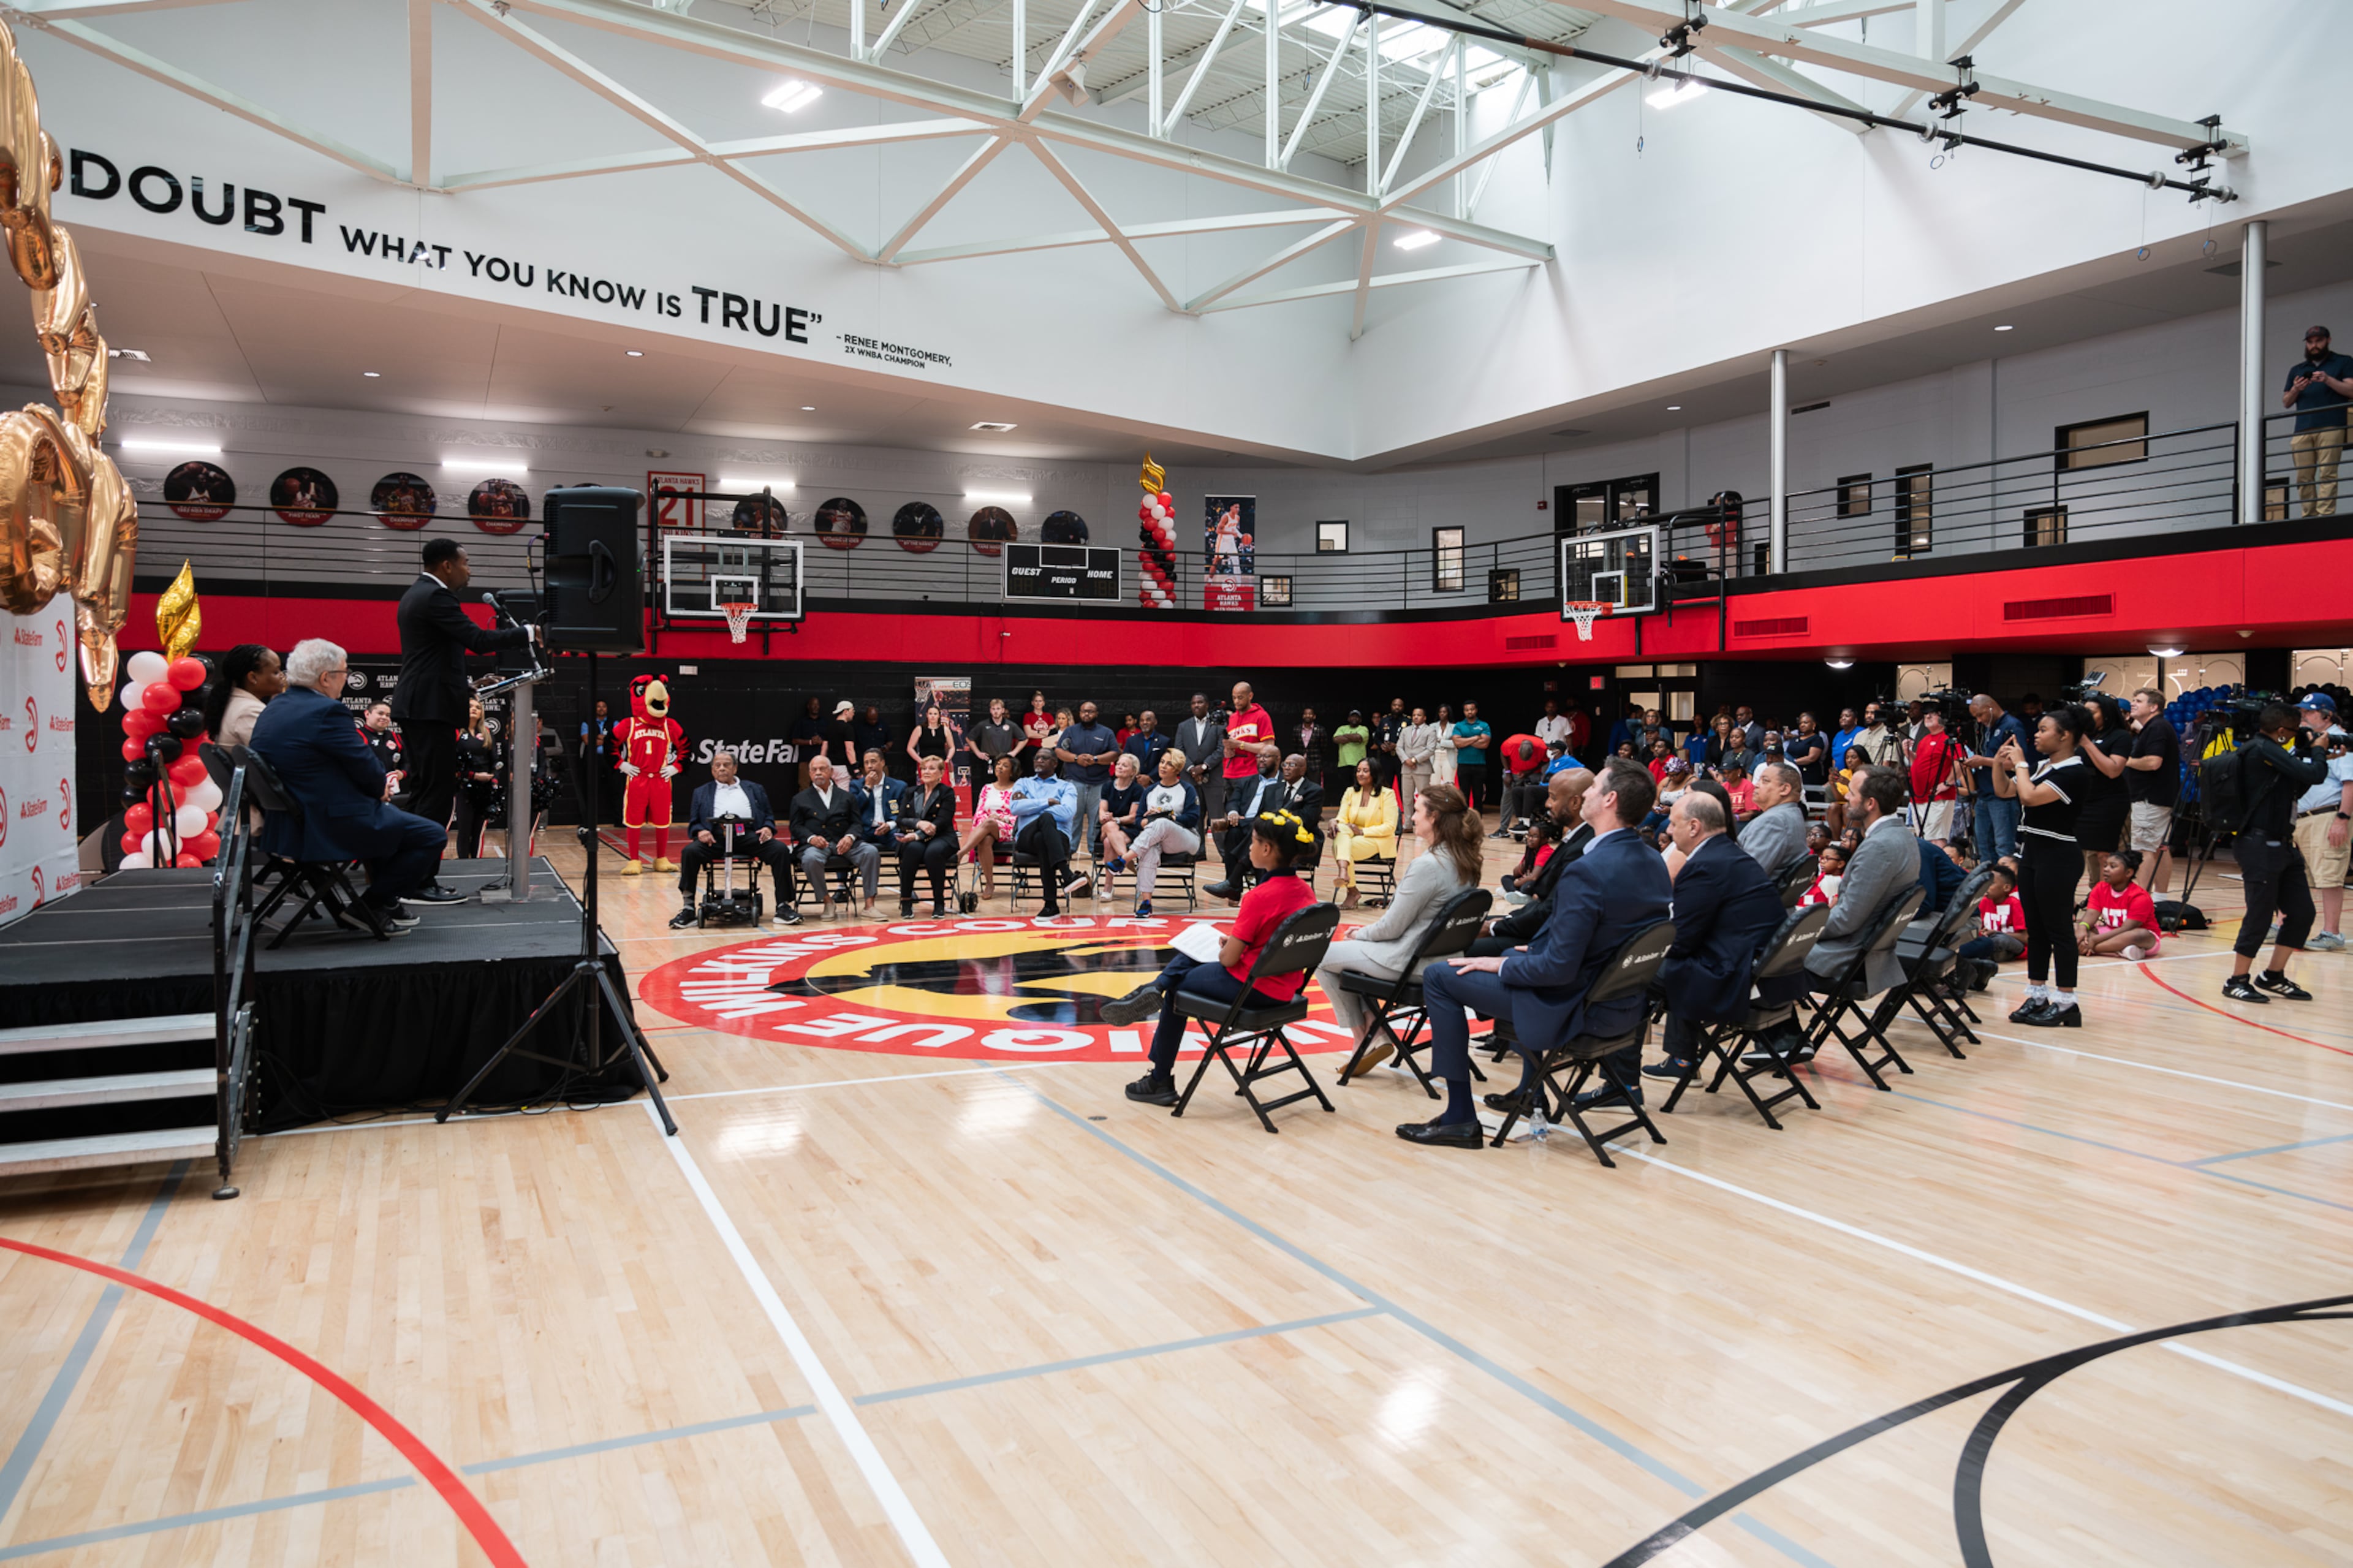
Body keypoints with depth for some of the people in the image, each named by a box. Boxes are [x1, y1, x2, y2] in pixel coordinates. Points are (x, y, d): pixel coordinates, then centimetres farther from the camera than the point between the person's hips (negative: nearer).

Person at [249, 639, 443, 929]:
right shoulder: (327, 711, -20)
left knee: (390, 814, 32)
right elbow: (364, 765, -16)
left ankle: (388, 900, 32)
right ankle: (372, 906, 3)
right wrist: (381, 788, 6)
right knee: (433, 836, -4)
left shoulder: (273, 709, 10)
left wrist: (376, 790, 9)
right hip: (331, 827, -11)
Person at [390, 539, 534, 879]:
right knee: (438, 793, -9)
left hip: (416, 706, 11)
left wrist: (466, 683, 19)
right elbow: (479, 640, -20)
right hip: (432, 707, -11)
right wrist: (529, 633, -14)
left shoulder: (417, 594, 19)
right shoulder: (436, 597, -14)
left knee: (423, 792, 12)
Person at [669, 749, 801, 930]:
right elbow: (693, 823, 18)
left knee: (781, 850, -26)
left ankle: (783, 908, -23)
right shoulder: (702, 792, 26)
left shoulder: (754, 789, 26)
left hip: (748, 835, 0)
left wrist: (768, 828, -4)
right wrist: (700, 832, -7)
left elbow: (769, 816, 21)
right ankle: (688, 909, -23)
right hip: (715, 837, 0)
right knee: (690, 852, -31)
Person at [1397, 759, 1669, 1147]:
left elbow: (1559, 967, -28)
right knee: (1515, 956, 35)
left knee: (1438, 976, -2)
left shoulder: (1587, 872, -27)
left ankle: (1460, 1118, 2)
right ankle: (1531, 1088, 41)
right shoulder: (1653, 863, 1)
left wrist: (1501, 965, -9)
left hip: (1576, 1009, -9)